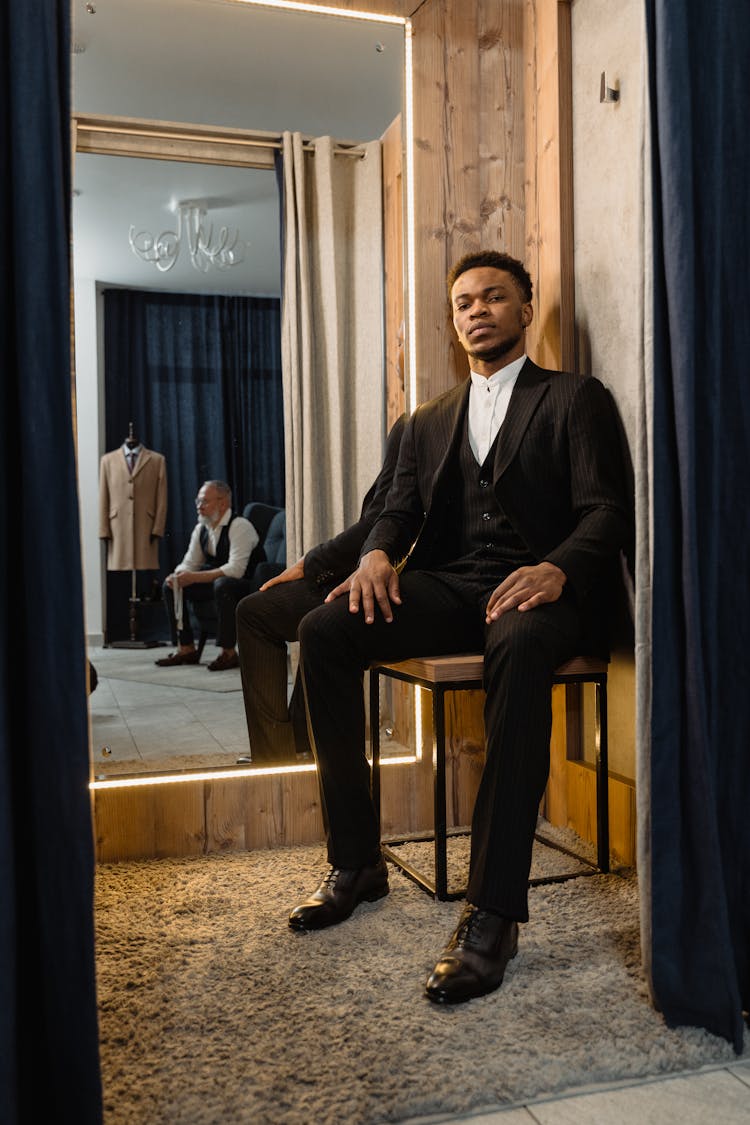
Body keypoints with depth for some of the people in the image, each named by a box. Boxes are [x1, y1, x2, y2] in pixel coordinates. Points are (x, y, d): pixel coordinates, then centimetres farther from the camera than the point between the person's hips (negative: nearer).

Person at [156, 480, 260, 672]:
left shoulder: (240, 526, -19)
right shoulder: (201, 529, 6)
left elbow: (236, 569, -29)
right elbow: (189, 563, 10)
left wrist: (194, 577, -30)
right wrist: (178, 576, -16)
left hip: (246, 585, -8)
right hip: (216, 582, 8)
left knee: (222, 584, -39)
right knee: (170, 586, -2)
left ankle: (229, 652, -28)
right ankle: (186, 649, 1)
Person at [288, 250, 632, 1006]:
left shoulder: (575, 399, 10)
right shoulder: (429, 421, 26)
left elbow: (606, 511, -2)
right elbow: (401, 509, 16)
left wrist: (557, 568, -25)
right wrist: (377, 553, -10)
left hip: (535, 590, -4)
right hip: (446, 587, 5)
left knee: (518, 647, -40)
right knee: (323, 631, -22)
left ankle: (492, 911, -36)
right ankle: (355, 861, -10)